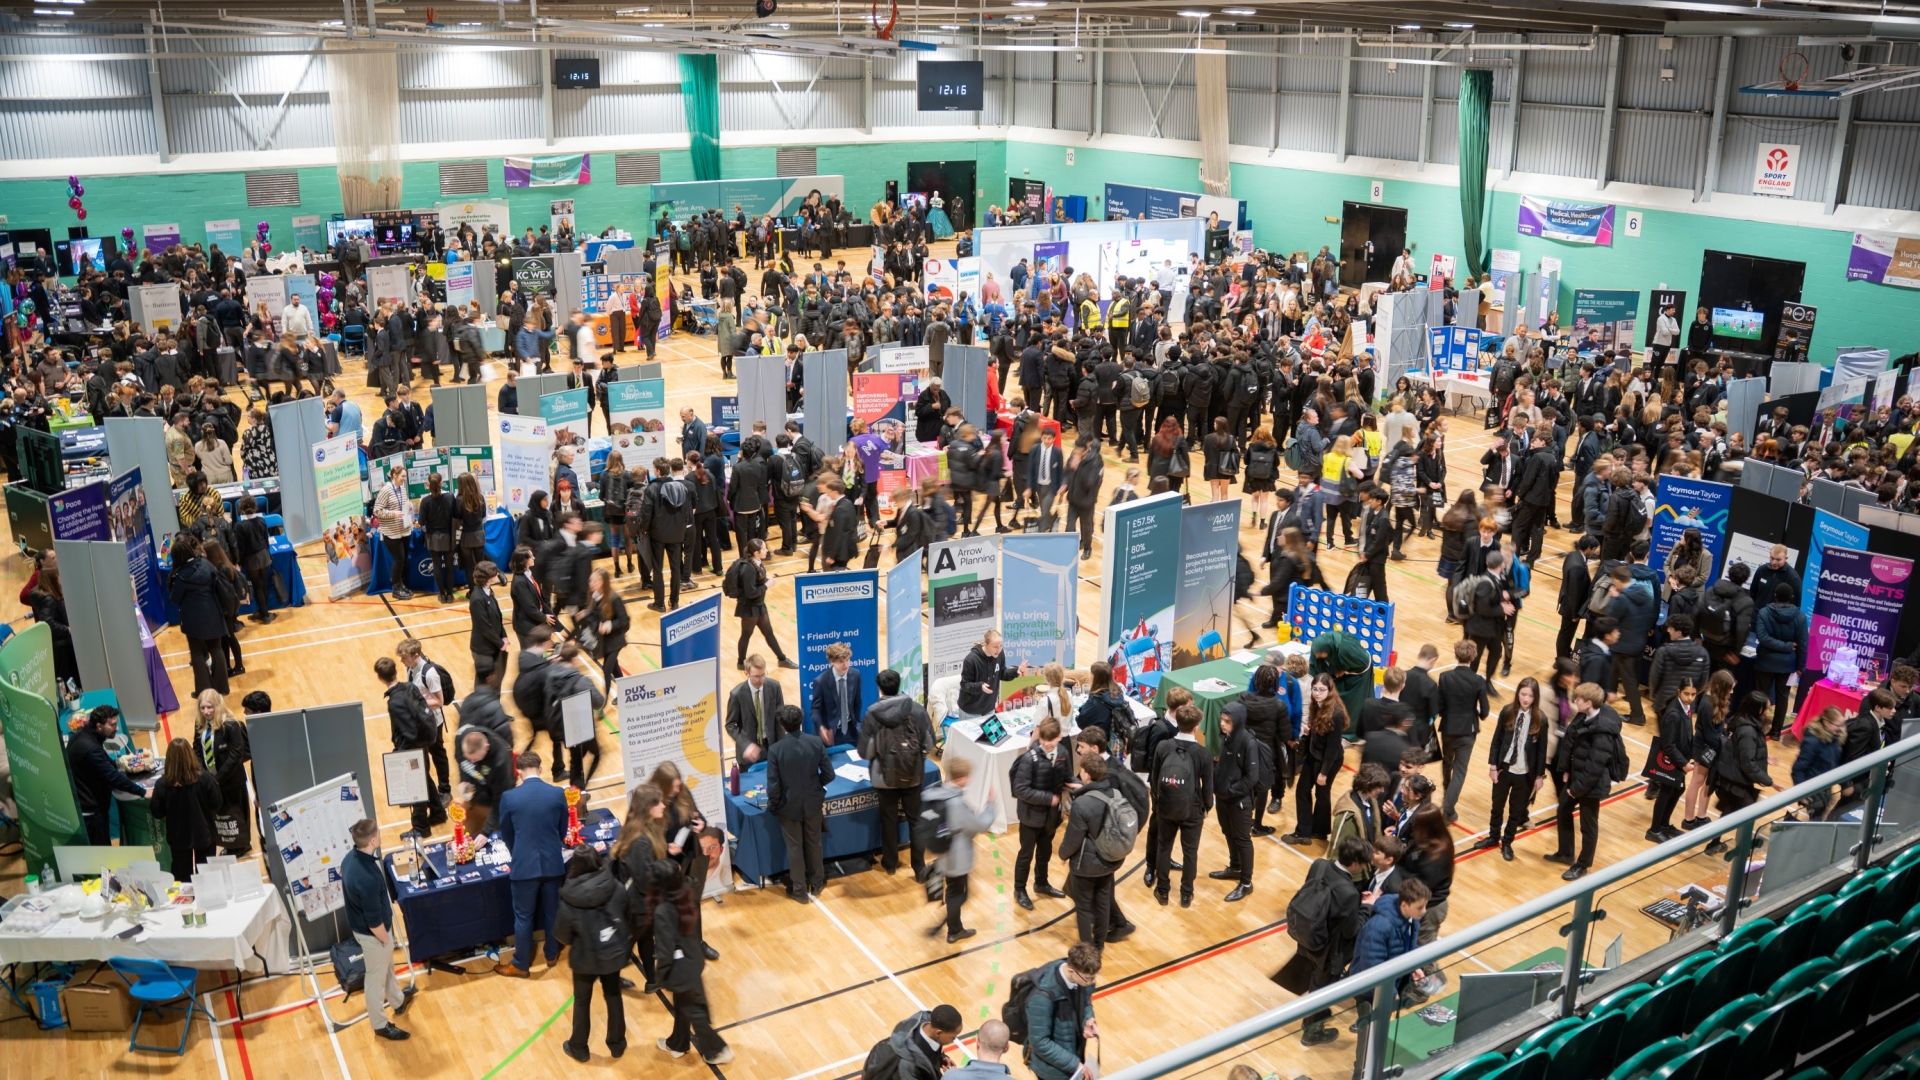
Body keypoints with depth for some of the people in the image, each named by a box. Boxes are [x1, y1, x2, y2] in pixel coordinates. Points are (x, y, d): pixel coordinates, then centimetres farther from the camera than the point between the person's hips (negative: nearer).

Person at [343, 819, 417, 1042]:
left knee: (386, 967, 31)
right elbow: (373, 921, -29)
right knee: (376, 977, 14)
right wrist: (386, 940, -11)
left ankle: (398, 1001, 55)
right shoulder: (368, 878, -40)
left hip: (359, 925, 9)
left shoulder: (351, 858, -12)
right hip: (372, 933, -9)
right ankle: (380, 1025, 36)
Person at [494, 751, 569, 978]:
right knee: (552, 911, 19)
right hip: (552, 862, 2)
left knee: (523, 917, 11)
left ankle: (520, 964, 22)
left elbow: (506, 834, 3)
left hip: (524, 865, -2)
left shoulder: (509, 797, -12)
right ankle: (552, 954, 35)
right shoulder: (558, 794, -8)